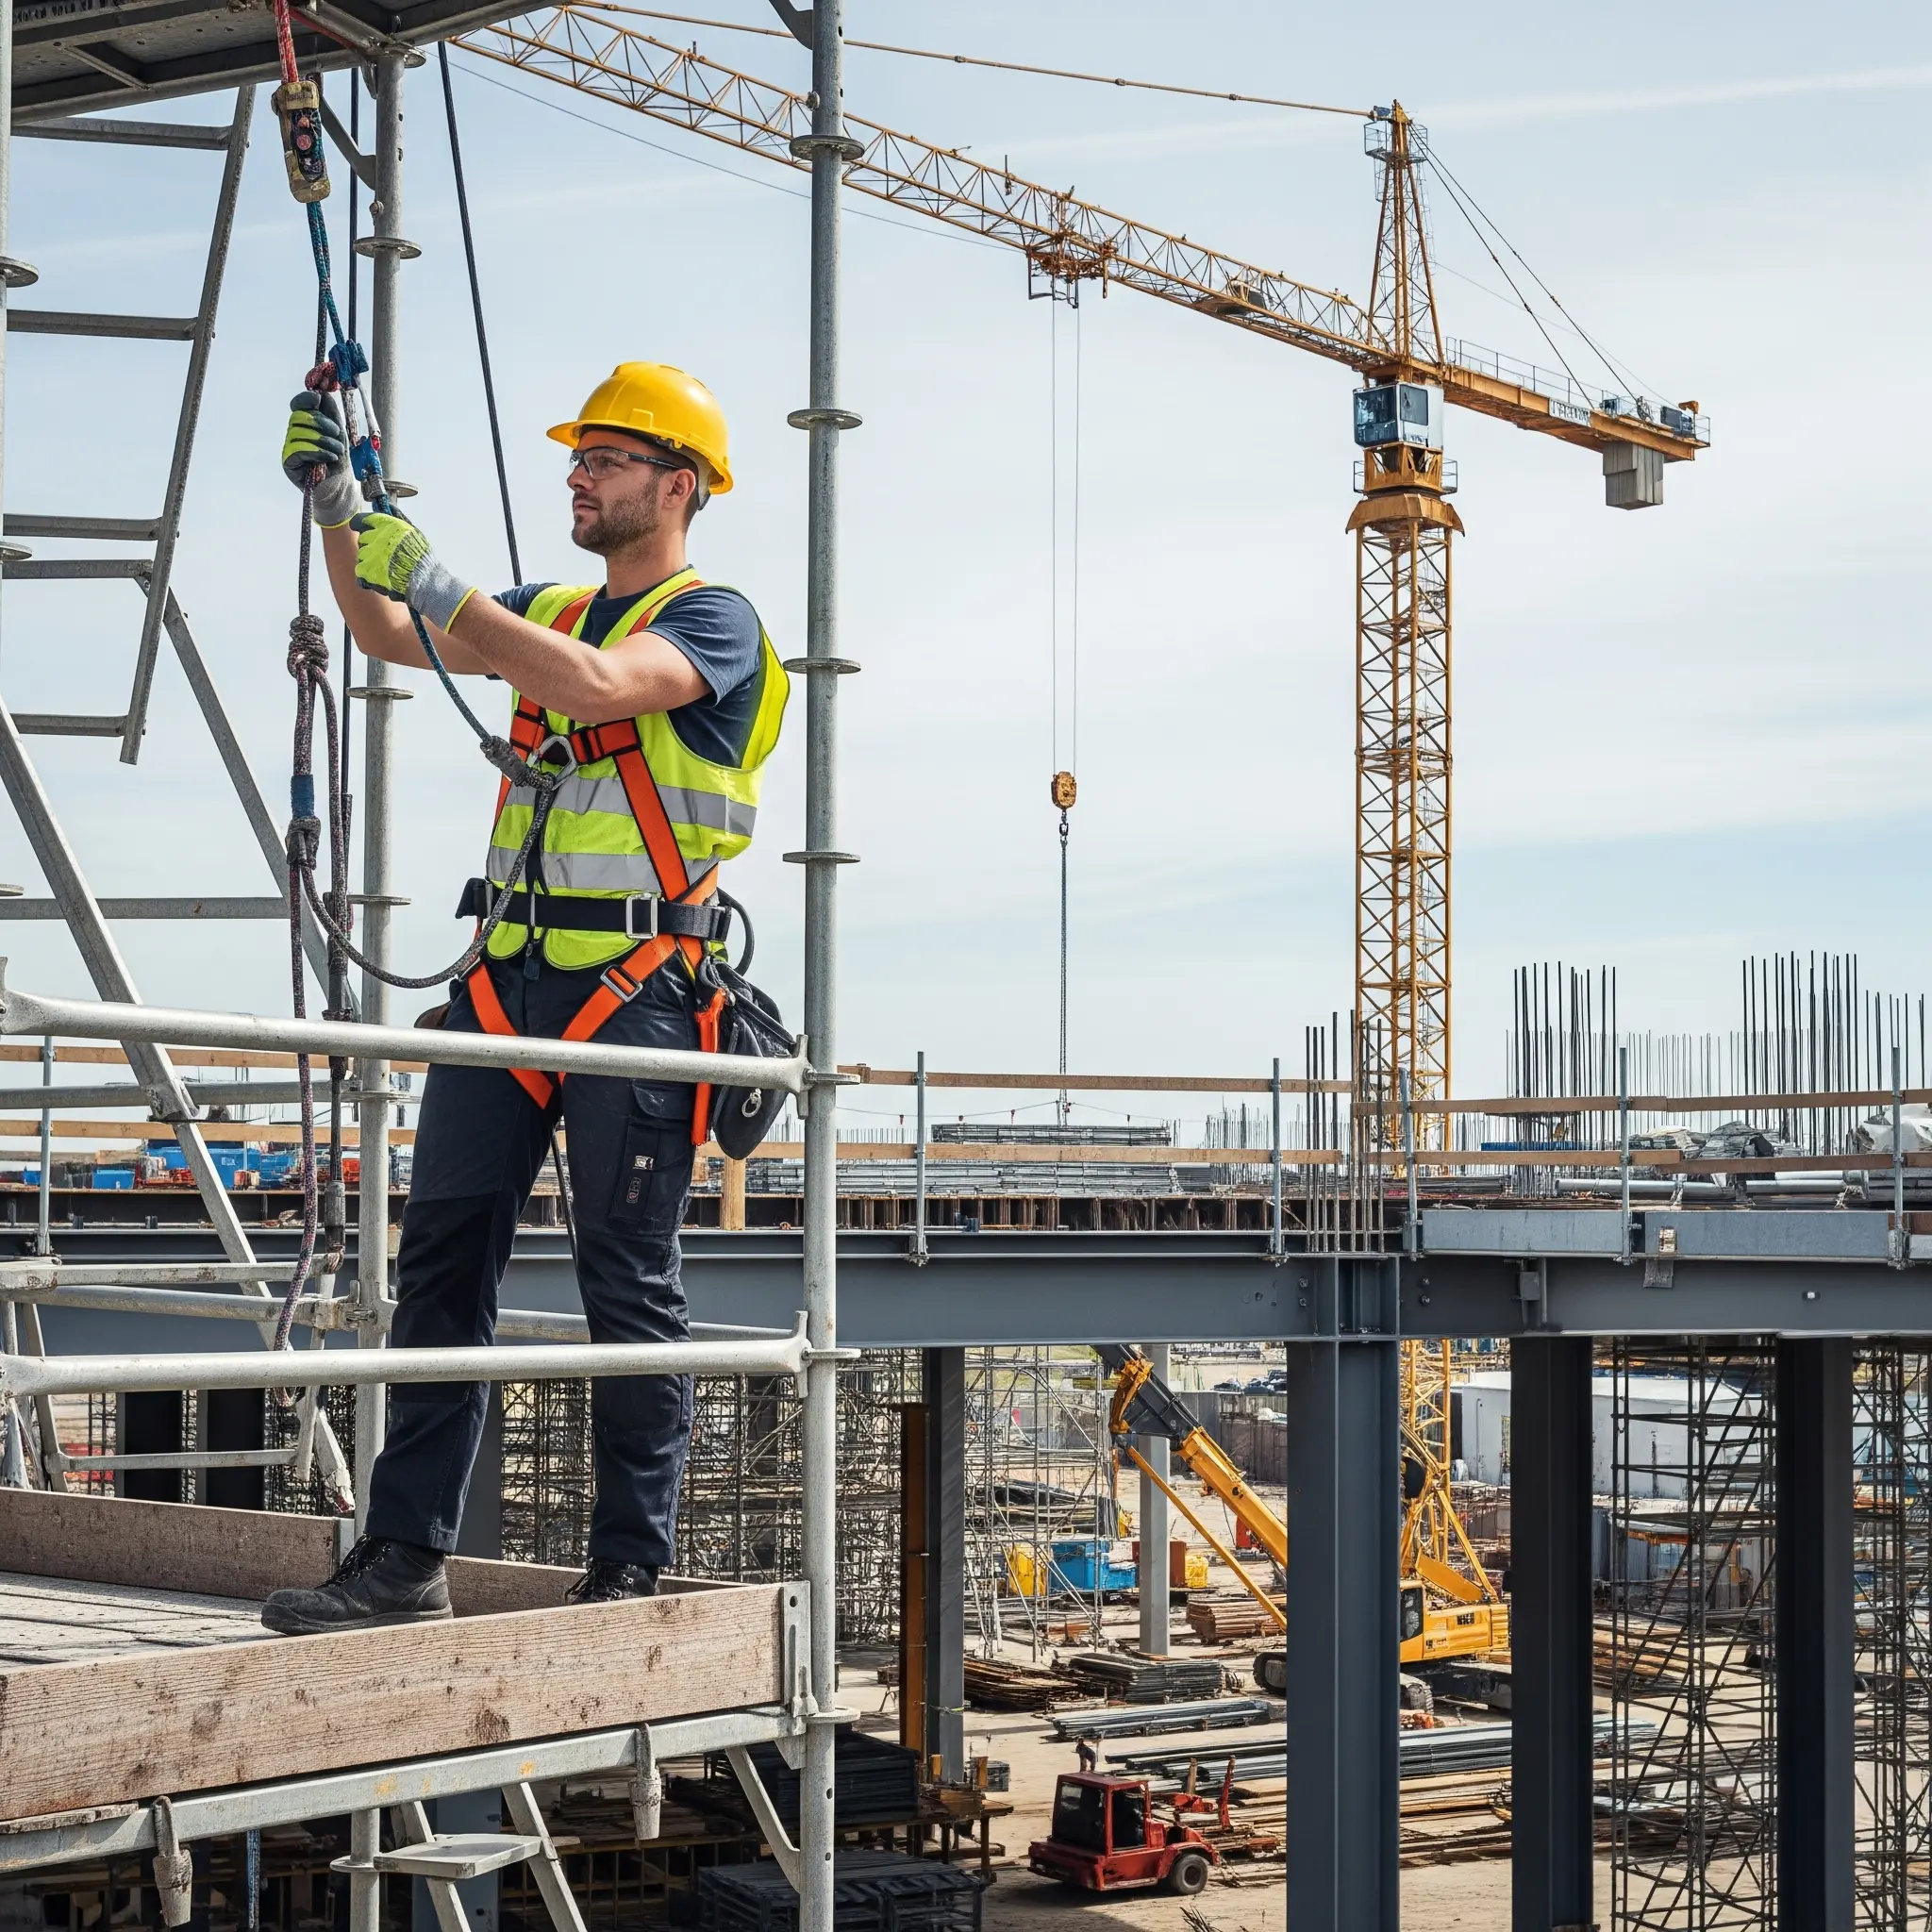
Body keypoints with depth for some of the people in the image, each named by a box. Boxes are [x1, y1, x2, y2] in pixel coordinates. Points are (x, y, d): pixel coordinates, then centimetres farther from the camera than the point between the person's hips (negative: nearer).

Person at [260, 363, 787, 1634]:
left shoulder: (712, 621, -2)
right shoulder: (554, 612, 21)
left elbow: (598, 687, -22)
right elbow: (386, 635, 22)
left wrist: (431, 575, -23)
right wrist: (339, 508, 7)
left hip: (637, 984, -7)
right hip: (510, 972, 7)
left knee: (631, 1285, -3)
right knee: (443, 1262, 2)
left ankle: (633, 1569, 4)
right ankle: (406, 1557, 4)